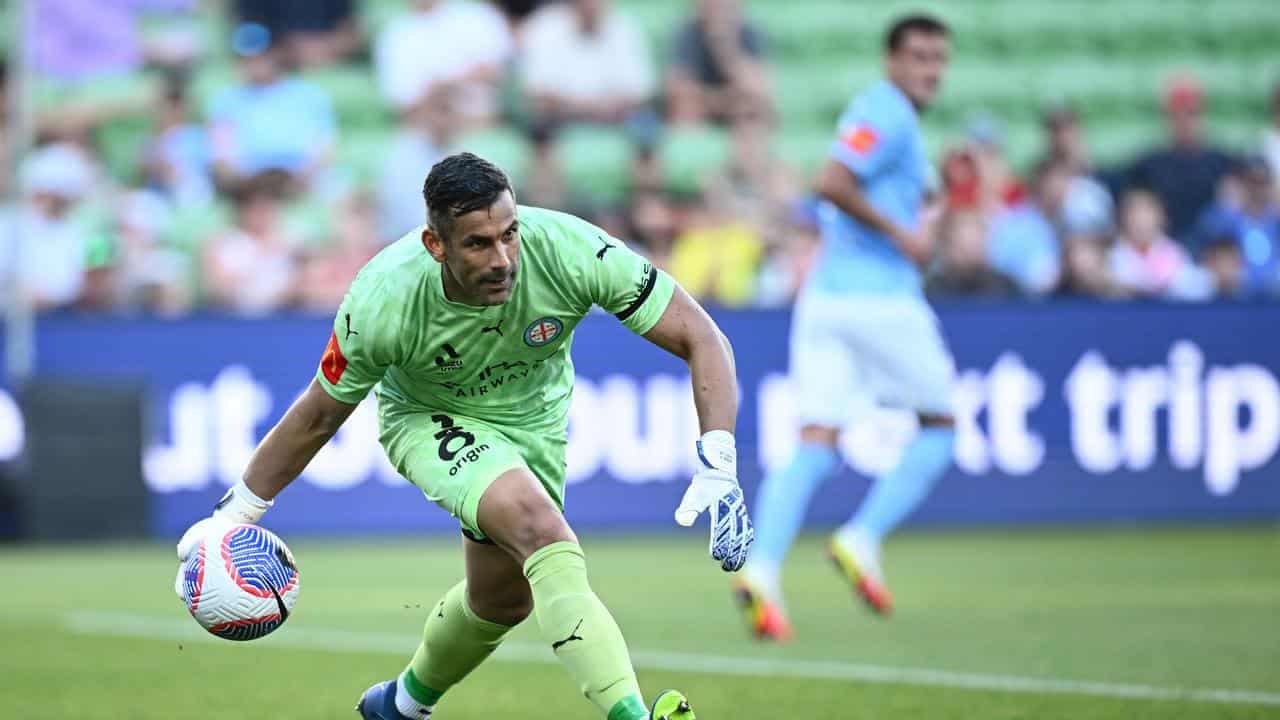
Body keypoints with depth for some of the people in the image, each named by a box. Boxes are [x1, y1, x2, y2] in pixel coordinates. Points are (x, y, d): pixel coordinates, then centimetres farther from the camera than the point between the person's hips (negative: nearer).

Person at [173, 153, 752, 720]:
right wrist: (235, 515, -6)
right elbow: (317, 418, -13)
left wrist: (718, 468, -37)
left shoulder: (568, 250, -33)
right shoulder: (382, 302, -32)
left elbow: (702, 340, -26)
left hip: (534, 420, 3)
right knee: (543, 532, -31)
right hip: (429, 420, -3)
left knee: (502, 601, 16)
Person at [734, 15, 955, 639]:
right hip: (879, 297, -8)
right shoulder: (888, 114, -9)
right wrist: (899, 233, -15)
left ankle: (761, 569, -20)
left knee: (815, 442, -3)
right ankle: (863, 540, -1)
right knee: (940, 424, 9)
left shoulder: (884, 114, 20)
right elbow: (831, 183, -21)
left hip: (825, 295, 8)